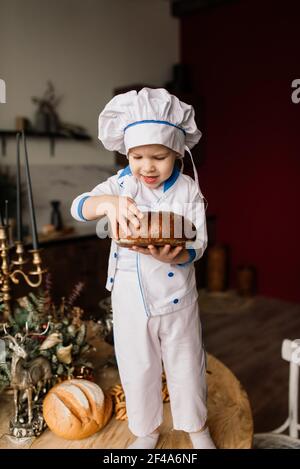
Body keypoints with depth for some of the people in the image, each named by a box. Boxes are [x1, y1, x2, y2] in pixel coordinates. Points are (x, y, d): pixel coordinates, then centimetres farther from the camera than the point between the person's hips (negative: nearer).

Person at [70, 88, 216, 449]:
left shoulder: (188, 189, -10)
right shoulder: (120, 183, -7)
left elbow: (198, 243, -13)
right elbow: (78, 207, -18)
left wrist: (171, 255, -36)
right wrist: (108, 203, -40)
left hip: (177, 300, -1)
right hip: (131, 300, 1)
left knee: (186, 365, 18)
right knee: (137, 368, 17)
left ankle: (196, 426, 45)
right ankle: (146, 430, 44)